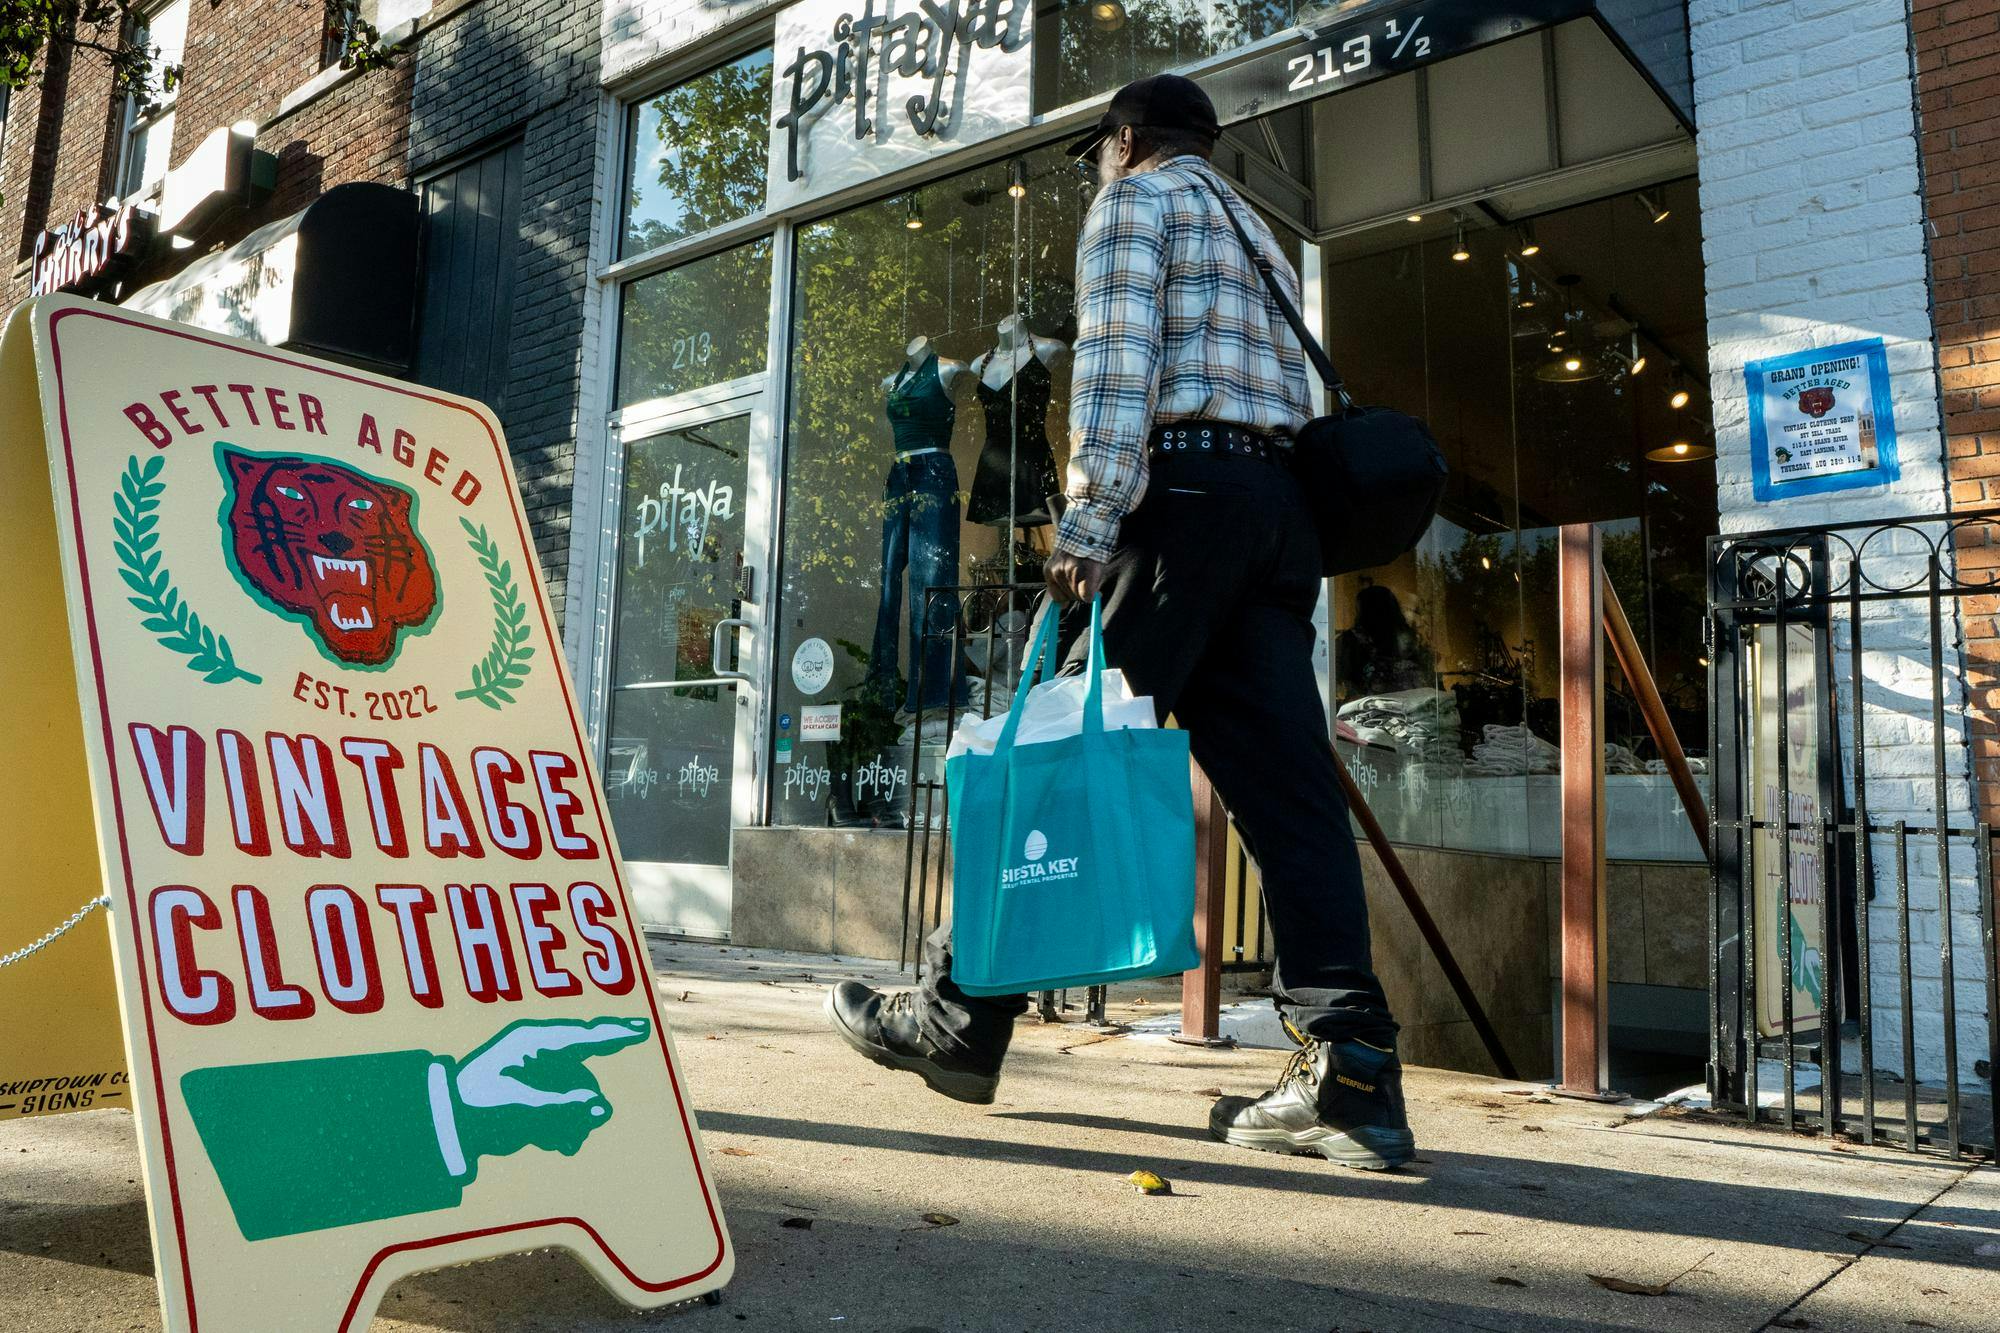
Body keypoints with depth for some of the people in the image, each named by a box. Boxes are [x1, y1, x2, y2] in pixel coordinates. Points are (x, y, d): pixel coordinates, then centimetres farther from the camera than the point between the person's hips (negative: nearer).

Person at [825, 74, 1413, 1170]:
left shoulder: (1134, 200, 8)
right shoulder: (1257, 232, 33)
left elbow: (1116, 363, -9)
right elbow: (1292, 394, 23)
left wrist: (1086, 526, -17)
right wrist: (1272, 528, 19)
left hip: (1186, 485, -8)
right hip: (1281, 504, 8)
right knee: (1285, 783, -2)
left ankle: (957, 1021, 3)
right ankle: (1350, 1074, -8)